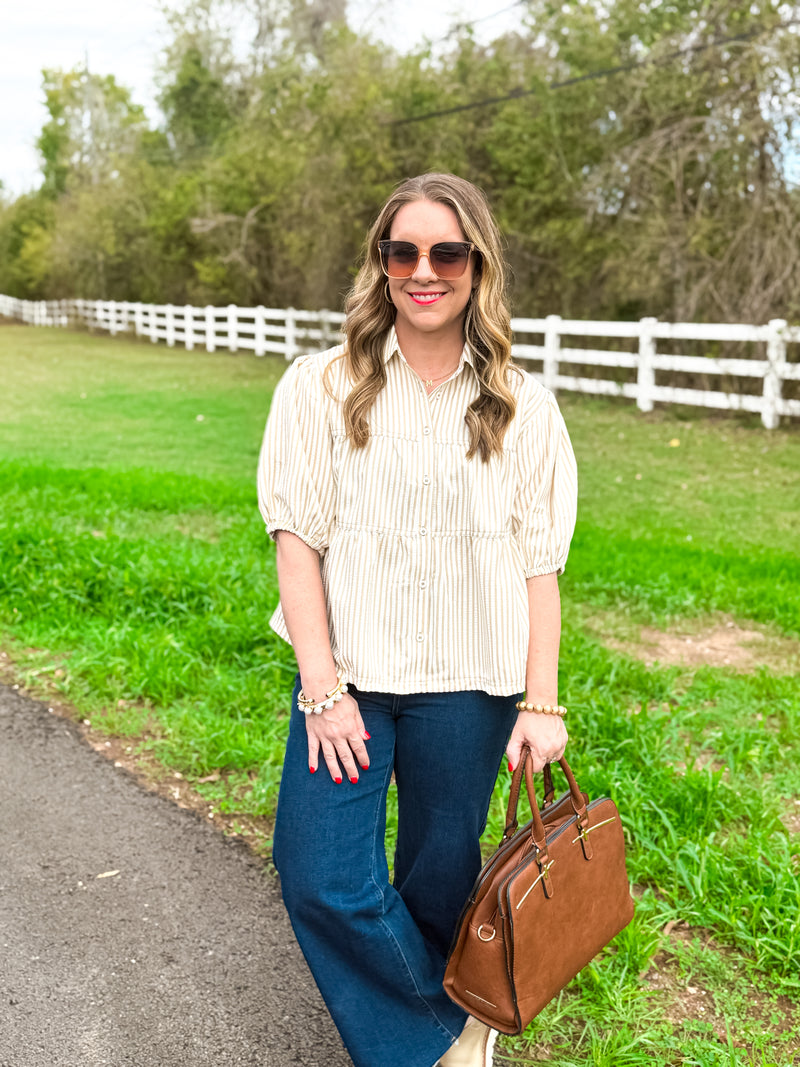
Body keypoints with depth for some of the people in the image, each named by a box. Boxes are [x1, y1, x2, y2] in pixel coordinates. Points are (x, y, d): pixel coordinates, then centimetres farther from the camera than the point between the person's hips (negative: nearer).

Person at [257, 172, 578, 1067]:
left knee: (440, 881, 12)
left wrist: (540, 702, -2)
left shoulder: (521, 407, 2)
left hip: (469, 683, 1)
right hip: (350, 672, 0)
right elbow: (297, 538, -3)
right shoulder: (321, 388, -1)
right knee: (323, 879, -5)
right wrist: (322, 688, -9)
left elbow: (538, 564, 3)